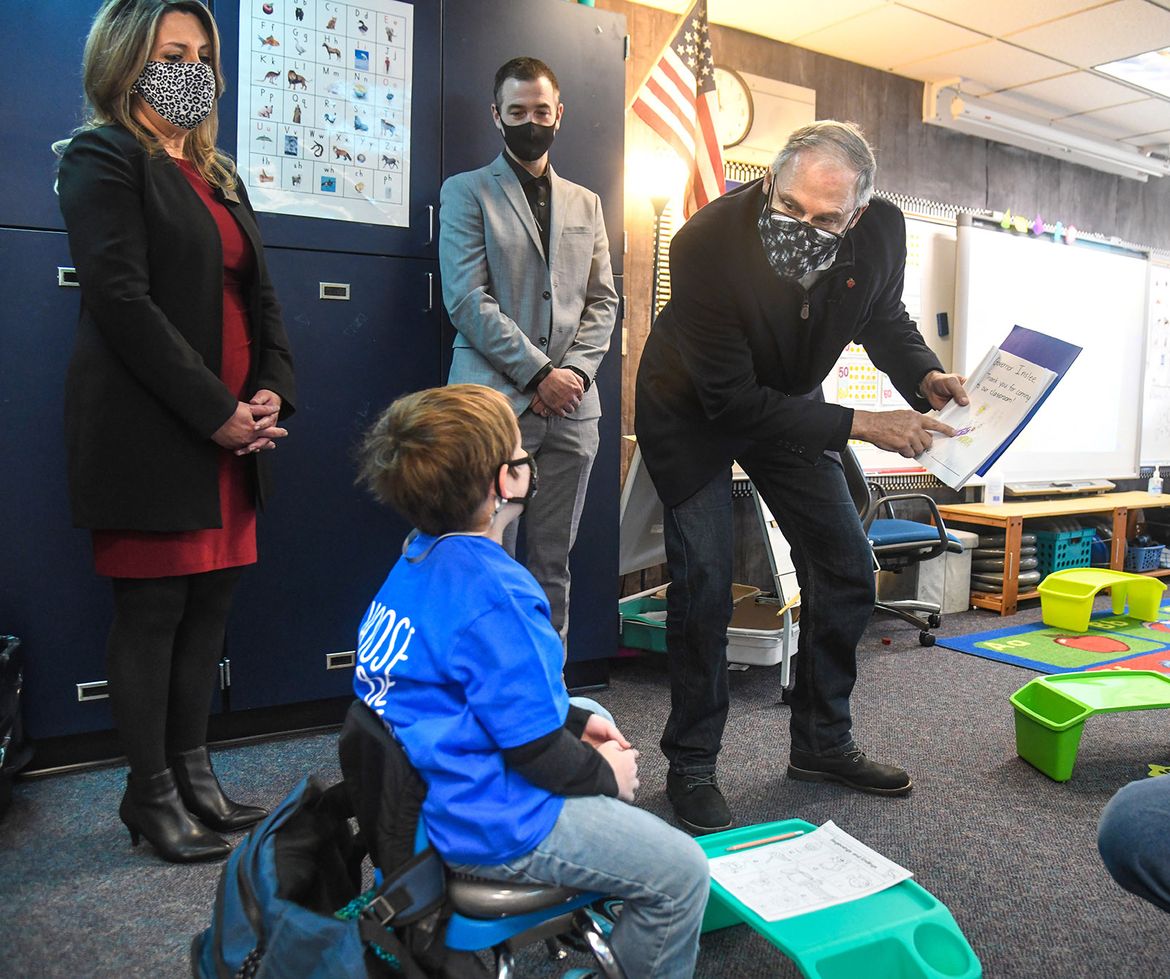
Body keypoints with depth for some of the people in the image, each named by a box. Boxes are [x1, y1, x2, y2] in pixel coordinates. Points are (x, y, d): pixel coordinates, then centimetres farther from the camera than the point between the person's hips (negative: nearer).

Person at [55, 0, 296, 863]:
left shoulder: (217, 174, 20)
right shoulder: (104, 157, -3)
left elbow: (259, 294, 16)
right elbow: (123, 302, -14)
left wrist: (270, 392, -1)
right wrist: (215, 413, -16)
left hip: (233, 428, 7)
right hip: (151, 432, -7)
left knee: (210, 603, 10)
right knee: (152, 610, 1)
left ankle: (194, 775, 22)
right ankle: (152, 795, 15)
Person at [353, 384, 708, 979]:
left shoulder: (419, 558, 2)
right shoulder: (494, 598, -29)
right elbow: (535, 750, -24)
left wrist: (576, 721, 12)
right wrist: (607, 775, -5)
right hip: (489, 826, -10)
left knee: (598, 738, 31)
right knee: (682, 872, -5)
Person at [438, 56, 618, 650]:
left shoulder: (585, 204, 20)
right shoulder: (466, 192, 7)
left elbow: (603, 301, 15)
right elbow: (467, 299, -5)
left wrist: (576, 372, -3)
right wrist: (538, 374, -11)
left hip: (571, 405, 4)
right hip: (496, 402, -4)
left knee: (552, 563, 8)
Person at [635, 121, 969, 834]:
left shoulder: (881, 232, -19)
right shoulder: (706, 245, -34)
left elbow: (885, 318, 4)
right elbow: (732, 401, -31)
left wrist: (924, 376, -18)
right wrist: (861, 425, -33)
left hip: (789, 406, 5)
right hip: (695, 411, -5)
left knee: (848, 568, 4)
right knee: (704, 582, -14)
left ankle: (823, 743, 22)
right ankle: (692, 765, 6)